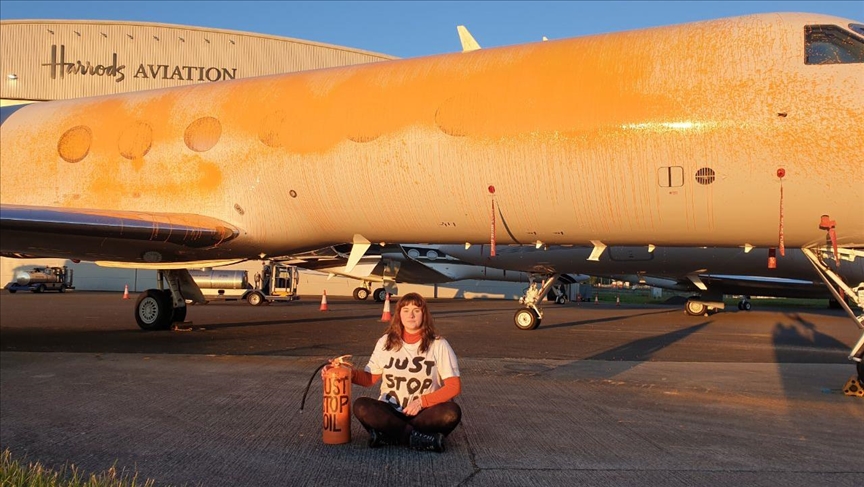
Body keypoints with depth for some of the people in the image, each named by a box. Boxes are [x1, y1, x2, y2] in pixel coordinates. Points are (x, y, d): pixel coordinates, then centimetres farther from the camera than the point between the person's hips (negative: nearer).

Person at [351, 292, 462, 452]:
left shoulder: (438, 345, -3)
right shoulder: (385, 342, 5)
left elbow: (454, 386, -6)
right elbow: (370, 378, 9)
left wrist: (422, 401, -16)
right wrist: (350, 374, -11)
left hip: (424, 413, -2)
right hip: (390, 412, 2)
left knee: (452, 412, -32)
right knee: (361, 406, -28)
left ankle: (388, 434, -27)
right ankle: (421, 438, -28)